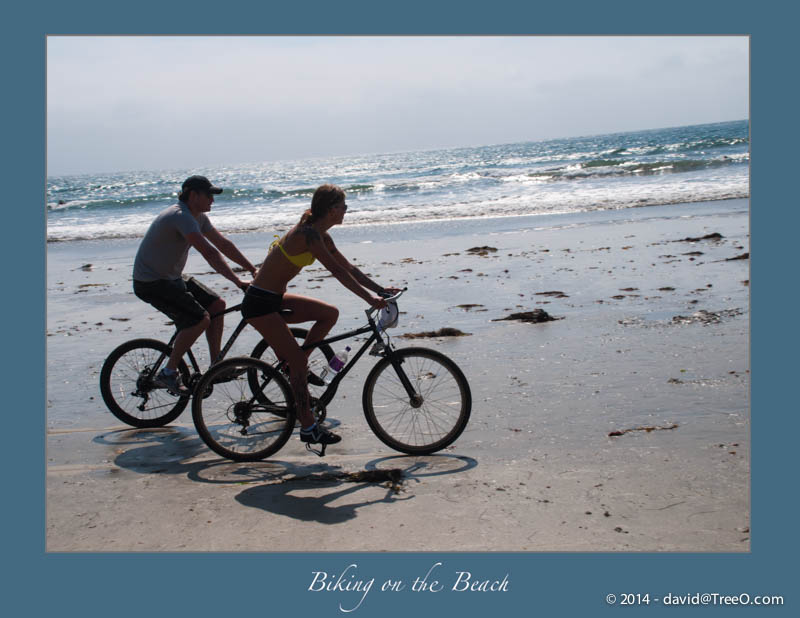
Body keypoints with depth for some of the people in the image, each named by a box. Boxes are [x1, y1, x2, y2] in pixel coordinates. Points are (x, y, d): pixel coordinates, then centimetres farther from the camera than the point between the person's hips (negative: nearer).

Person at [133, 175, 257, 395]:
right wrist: (238, 282, -37)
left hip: (172, 277, 10)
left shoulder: (199, 217, 6)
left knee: (217, 305, 4)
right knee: (200, 319, -21)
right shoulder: (181, 216, -25)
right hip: (151, 283, -10)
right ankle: (167, 374, -10)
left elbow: (224, 244, 10)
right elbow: (209, 253, -34)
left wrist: (253, 270, 4)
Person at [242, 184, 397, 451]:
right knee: (298, 359, -9)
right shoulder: (308, 234, -21)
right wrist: (369, 299, -30)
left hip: (275, 299, 9)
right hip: (259, 303, -9)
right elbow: (337, 271, -28)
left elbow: (349, 268, 12)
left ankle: (294, 367, 11)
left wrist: (380, 290, 4)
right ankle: (308, 427, -2)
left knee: (330, 313, 4)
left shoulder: (321, 236, 8)